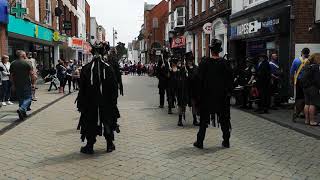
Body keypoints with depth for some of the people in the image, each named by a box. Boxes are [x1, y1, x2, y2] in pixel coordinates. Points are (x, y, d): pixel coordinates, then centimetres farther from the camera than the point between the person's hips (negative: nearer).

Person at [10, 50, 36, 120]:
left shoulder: (13, 64, 7)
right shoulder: (27, 63, -8)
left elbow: (11, 76, 12)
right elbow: (32, 75, -11)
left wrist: (14, 84, 21)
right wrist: (33, 84, -2)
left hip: (17, 85, 5)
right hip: (26, 84, -5)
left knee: (20, 98, 14)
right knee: (28, 98, 2)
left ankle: (23, 113, 17)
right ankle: (22, 109, -21)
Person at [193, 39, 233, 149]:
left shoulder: (204, 63, -9)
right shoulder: (225, 63, -5)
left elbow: (200, 80, -6)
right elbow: (230, 79, -1)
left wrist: (201, 93, 3)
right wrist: (228, 92, 8)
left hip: (207, 95, -1)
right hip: (222, 96, 1)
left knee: (204, 120, 7)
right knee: (224, 119, 13)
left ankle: (200, 142, 11)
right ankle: (226, 141, 19)